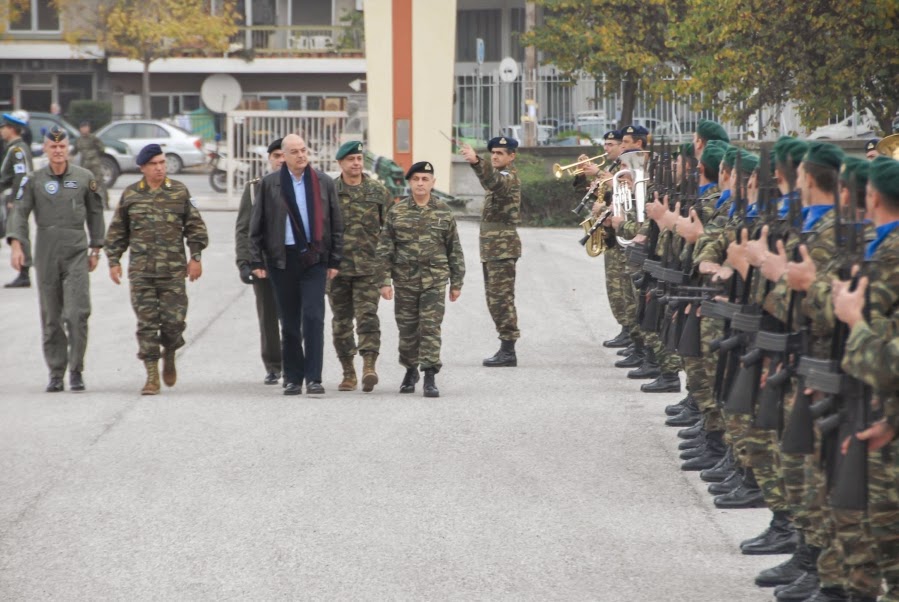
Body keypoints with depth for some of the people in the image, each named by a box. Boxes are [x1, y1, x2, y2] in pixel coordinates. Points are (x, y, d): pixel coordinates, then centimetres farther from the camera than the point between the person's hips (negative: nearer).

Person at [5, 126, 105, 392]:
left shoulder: (84, 178, 6)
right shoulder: (34, 180, 4)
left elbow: (95, 213, 14)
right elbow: (19, 212, -2)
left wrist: (96, 249, 12)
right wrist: (16, 244, -16)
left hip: (76, 252, -1)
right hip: (46, 253, 1)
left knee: (77, 313, -12)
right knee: (51, 317, 4)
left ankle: (76, 371, -4)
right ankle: (56, 374, 11)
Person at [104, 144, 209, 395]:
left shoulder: (180, 192, 5)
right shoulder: (130, 195, 7)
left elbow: (195, 226, 9)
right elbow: (117, 231, 14)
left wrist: (196, 256, 1)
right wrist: (114, 261, 9)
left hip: (173, 270, 0)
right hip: (141, 271, 0)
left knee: (174, 319, -3)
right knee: (147, 322, -3)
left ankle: (169, 356, 28)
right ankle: (152, 376, 3)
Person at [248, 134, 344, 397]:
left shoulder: (324, 183, 6)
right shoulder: (270, 184, 3)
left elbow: (336, 224, 9)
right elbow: (256, 225, 5)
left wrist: (334, 260, 4)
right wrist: (256, 261, 0)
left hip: (314, 259, 0)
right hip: (282, 259, 0)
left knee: (313, 317, -11)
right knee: (289, 322, 7)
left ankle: (313, 378, -10)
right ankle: (293, 378, 15)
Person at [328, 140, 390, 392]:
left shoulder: (378, 191, 6)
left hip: (368, 267, -1)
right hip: (336, 266, 1)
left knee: (367, 316, -14)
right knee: (341, 321, 6)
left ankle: (369, 366, -21)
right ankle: (348, 373, 15)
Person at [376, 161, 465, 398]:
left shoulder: (444, 212, 4)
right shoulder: (396, 212, 3)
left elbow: (455, 250, 8)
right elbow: (384, 249, 3)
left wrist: (456, 283, 7)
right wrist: (384, 281, -4)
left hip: (435, 281, -1)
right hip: (405, 281, 1)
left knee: (431, 329, -8)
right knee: (407, 330, 9)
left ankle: (430, 378, -9)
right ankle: (410, 371, 28)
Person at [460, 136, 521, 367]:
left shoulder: (509, 177, -13)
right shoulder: (500, 176, 19)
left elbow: (493, 180, -37)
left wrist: (476, 162, -53)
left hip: (502, 246, -10)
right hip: (492, 247, 10)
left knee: (501, 298, -11)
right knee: (496, 298, 11)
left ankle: (508, 351, -10)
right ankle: (506, 348, 14)